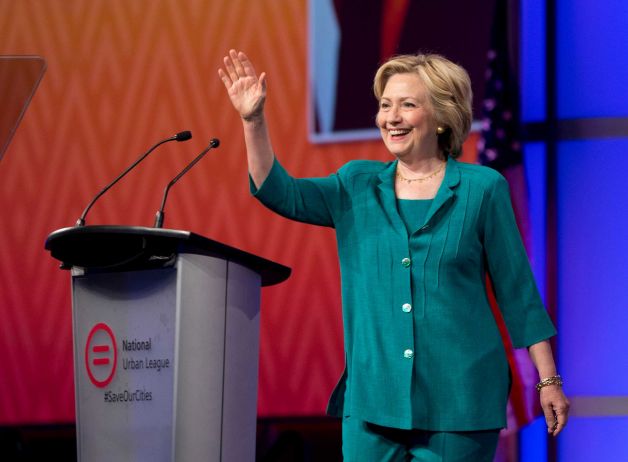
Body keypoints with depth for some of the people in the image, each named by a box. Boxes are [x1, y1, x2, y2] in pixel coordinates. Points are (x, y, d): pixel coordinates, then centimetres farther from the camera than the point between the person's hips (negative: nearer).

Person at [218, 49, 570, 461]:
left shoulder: (482, 188, 2)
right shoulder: (358, 187, 11)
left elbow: (517, 291, 3)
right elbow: (283, 194, -2)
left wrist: (549, 380, 1)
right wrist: (253, 120, -15)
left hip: (457, 400, -3)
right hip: (373, 398, 3)